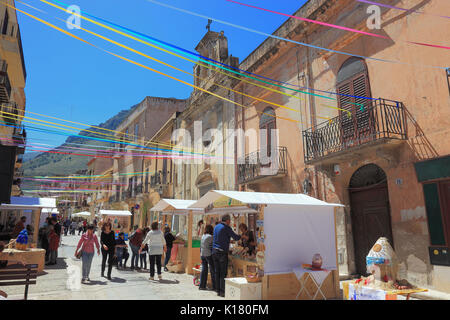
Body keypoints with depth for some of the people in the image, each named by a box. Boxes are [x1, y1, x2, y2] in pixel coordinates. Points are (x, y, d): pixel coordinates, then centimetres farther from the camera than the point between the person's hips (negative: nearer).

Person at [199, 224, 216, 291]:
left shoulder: (203, 236, 10)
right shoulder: (210, 237, -14)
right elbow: (211, 247, -11)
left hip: (202, 255, 8)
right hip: (209, 255, -8)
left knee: (204, 270, 12)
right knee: (213, 271, 0)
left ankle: (202, 286, 15)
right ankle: (215, 287, 3)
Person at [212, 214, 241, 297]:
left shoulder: (216, 227, 12)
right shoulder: (226, 228, -10)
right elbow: (236, 238, -7)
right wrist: (241, 236, 12)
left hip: (214, 251, 7)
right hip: (222, 252, -7)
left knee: (217, 272, 11)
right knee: (223, 273, -1)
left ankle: (218, 291, 15)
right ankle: (222, 292, 1)